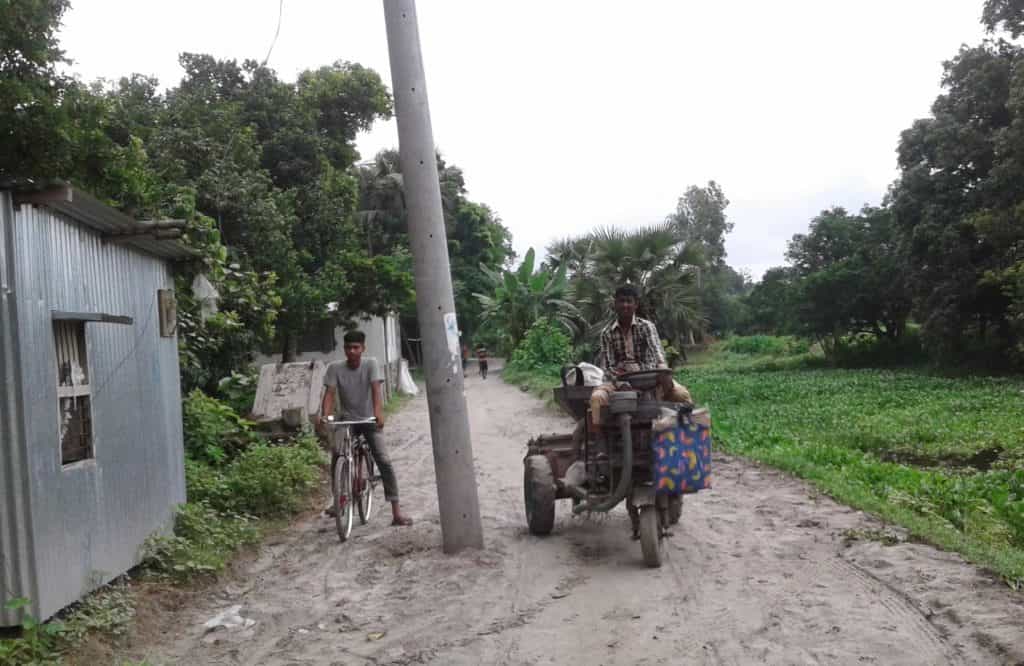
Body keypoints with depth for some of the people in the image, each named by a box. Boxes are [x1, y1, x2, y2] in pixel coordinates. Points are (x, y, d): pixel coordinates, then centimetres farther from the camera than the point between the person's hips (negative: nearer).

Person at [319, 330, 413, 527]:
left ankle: (396, 513, -11)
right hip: (347, 419, 2)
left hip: (369, 420, -2)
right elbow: (330, 393, -16)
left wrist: (378, 412, -39)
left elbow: (375, 389, -23)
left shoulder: (371, 364, -11)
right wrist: (324, 415, -34)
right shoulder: (335, 368, -7)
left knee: (384, 461, -14)